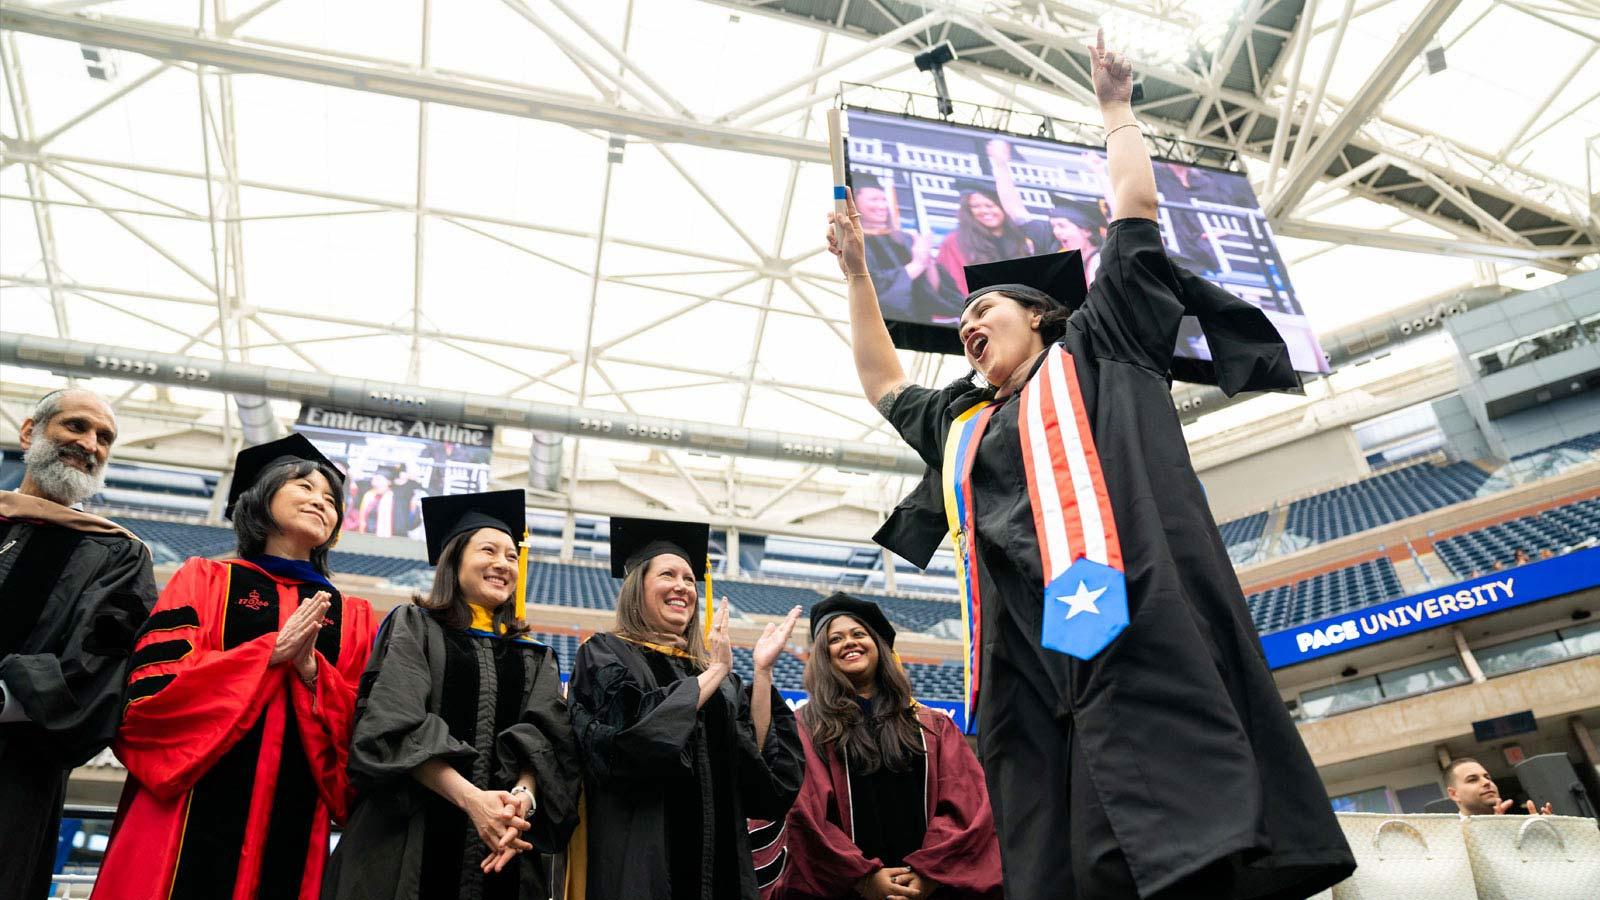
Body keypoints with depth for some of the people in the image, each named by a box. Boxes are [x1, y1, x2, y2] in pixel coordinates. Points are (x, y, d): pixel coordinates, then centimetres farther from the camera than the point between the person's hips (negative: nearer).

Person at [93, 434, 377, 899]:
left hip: (295, 820, 2)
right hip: (194, 808, -2)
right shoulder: (204, 579, 7)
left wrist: (309, 668, -12)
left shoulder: (352, 616, 11)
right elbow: (149, 689, -5)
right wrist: (272, 650, -13)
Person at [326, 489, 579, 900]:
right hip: (410, 839, -3)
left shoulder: (535, 658, 15)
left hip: (505, 849, 3)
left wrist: (524, 796, -22)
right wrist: (471, 799, -21)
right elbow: (395, 725, -9)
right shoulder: (413, 626, 6)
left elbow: (546, 740, 0)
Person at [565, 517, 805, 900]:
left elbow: (760, 763, 0)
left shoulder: (718, 675, 14)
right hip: (639, 862, -5)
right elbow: (630, 735, -19)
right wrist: (713, 673, -12)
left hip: (720, 860, 5)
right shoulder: (606, 655, 0)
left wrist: (762, 671, -8)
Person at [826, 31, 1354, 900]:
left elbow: (1135, 204, 20)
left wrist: (1115, 107, 31)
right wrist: (857, 273, 48)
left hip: (1130, 618, -5)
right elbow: (883, 385, 46)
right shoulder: (963, 424, 33)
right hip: (1028, 656, 5)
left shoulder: (1094, 347, 20)